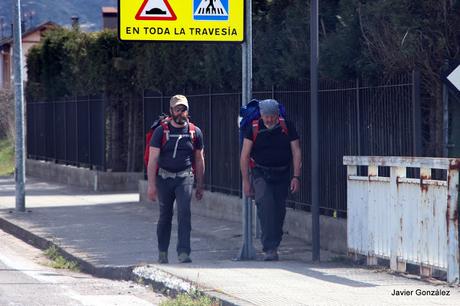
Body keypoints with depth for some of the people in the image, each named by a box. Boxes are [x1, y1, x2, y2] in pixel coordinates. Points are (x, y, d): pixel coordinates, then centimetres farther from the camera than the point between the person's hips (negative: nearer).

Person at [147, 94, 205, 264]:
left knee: (184, 212, -16)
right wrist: (151, 185, -11)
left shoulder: (195, 132, 5)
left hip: (185, 178, 0)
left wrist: (200, 186, 14)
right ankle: (162, 252, 23)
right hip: (164, 178, 0)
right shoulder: (161, 131, -1)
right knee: (165, 216, 8)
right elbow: (153, 159, -4)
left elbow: (199, 160, 14)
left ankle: (183, 252, -19)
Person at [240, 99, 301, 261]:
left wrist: (296, 176, -7)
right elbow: (244, 156, -1)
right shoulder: (253, 129, -5)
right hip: (261, 174, -2)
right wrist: (246, 181, -3)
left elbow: (296, 153, 1)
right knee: (266, 204, -21)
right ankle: (269, 248, -26)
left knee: (279, 212, 5)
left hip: (282, 175, 2)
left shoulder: (287, 127, -2)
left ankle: (273, 247, 22)